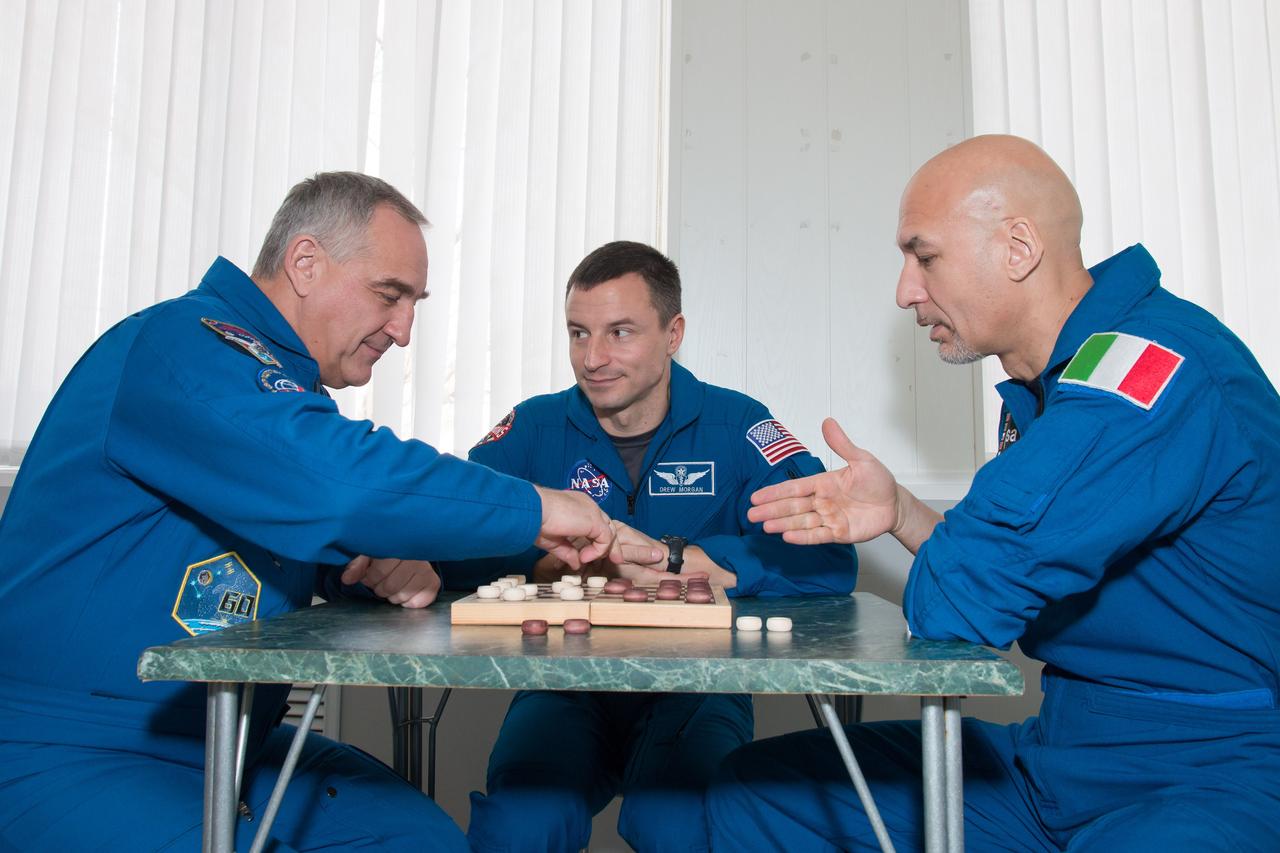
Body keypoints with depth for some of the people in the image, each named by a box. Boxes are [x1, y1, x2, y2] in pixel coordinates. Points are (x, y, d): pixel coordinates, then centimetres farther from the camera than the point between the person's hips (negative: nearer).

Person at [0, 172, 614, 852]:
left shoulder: (286, 385, 13)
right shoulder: (178, 345, -18)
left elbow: (332, 541, 20)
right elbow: (339, 485, -35)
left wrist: (397, 570, -5)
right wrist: (536, 508, -23)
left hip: (229, 745, 9)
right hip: (63, 760, -9)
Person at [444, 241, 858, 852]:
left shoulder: (735, 427, -1)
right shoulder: (535, 429, 5)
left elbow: (829, 559, -15)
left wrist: (668, 559, -20)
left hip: (694, 690, 0)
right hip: (565, 688, 1)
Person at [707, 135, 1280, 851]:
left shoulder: (1158, 365, -22)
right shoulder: (1043, 385, 10)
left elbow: (953, 602, -27)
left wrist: (942, 562, -4)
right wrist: (901, 514, 2)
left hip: (1217, 770, -8)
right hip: (1062, 754, 9)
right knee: (754, 789, 3)